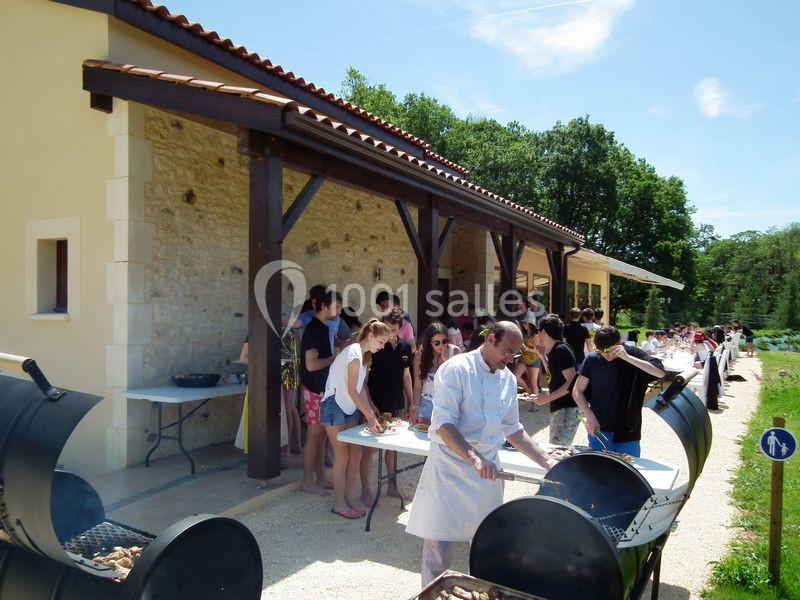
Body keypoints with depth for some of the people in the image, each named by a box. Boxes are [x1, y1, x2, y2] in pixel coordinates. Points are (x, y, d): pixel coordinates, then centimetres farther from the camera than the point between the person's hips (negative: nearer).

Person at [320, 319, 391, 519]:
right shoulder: (354, 354, -21)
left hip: (350, 408, 9)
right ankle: (339, 503, 10)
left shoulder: (365, 355, 8)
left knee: (356, 452, 7)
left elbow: (361, 386, 8)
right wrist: (370, 417, -21)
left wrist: (371, 410, 1)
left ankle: (349, 497, 19)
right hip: (334, 406, -9)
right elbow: (352, 390, -22)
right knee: (342, 455, -2)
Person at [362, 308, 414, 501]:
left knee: (393, 447, 15)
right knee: (369, 449, 0)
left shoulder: (405, 347, 4)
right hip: (375, 407, -5)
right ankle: (365, 490, 13)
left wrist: (410, 403, 13)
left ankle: (392, 485, 29)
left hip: (396, 407, 5)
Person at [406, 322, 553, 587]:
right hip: (449, 470, -6)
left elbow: (512, 429, 17)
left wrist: (547, 462, 11)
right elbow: (444, 424, -21)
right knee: (438, 550, 2)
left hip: (488, 472, 6)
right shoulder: (456, 369, -13)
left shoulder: (508, 379, 8)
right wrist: (475, 459, -31)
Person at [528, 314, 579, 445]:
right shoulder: (554, 350, 12)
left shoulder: (560, 350, -17)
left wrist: (547, 398, -23)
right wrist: (543, 355, 14)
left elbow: (572, 382, -23)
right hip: (559, 407, 10)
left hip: (567, 409, -10)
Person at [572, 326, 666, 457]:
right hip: (598, 431, 2)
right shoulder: (592, 360, -4)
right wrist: (589, 416, -12)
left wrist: (627, 357, -29)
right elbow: (577, 391, 1)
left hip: (627, 433, -2)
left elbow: (661, 372, -23)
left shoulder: (633, 354, -8)